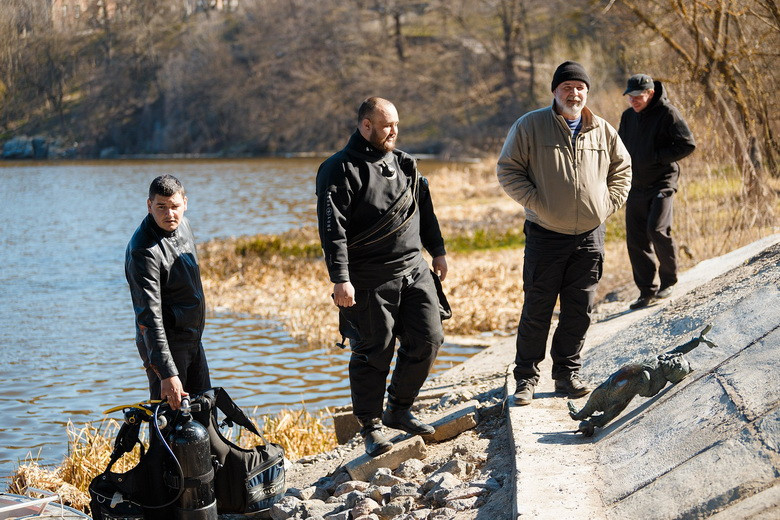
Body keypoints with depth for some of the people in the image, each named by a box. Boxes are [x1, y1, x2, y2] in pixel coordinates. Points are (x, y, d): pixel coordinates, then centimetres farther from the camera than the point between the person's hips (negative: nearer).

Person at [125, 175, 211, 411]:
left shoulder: (183, 224, 2)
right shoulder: (143, 249, -25)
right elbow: (149, 315, -30)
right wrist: (167, 373, -35)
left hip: (193, 338, 9)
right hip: (166, 343, -9)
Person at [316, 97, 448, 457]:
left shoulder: (404, 164, 14)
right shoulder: (340, 170, -8)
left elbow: (425, 210, 26)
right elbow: (332, 227, -15)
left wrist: (437, 251, 23)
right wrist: (340, 278, -22)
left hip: (415, 269, 7)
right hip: (370, 280, -6)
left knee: (428, 339, 4)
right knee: (374, 352, 0)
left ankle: (399, 409, 22)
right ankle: (371, 427, 13)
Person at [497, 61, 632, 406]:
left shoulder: (603, 131, 8)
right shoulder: (530, 126, -3)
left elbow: (622, 169, 20)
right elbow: (507, 170, -3)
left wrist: (608, 204, 6)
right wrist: (536, 204, -11)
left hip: (590, 236, 3)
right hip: (546, 235, -3)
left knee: (579, 311, 8)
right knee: (537, 310, 1)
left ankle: (567, 373, 21)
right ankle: (526, 377, 12)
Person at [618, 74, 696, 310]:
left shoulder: (667, 114, -8)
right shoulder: (628, 116, 12)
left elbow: (687, 145, -13)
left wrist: (656, 157, -17)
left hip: (662, 183, -6)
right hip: (635, 186, 6)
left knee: (657, 229, -19)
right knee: (636, 239, 1)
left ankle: (668, 281, 2)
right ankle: (647, 290, 10)